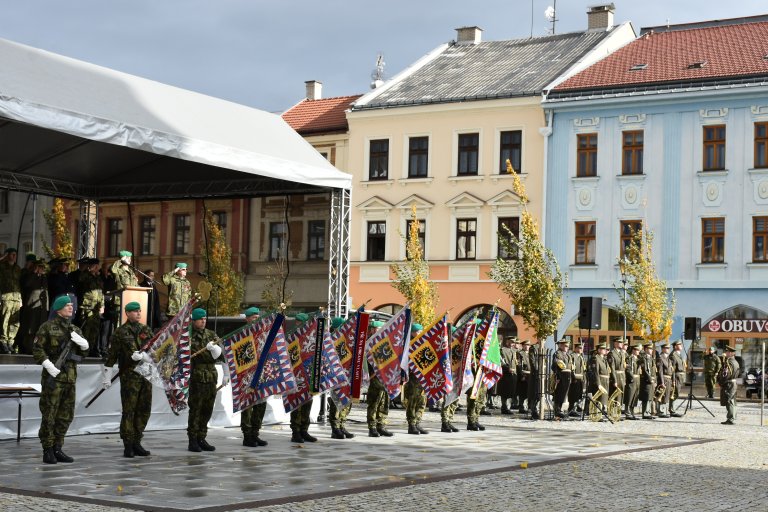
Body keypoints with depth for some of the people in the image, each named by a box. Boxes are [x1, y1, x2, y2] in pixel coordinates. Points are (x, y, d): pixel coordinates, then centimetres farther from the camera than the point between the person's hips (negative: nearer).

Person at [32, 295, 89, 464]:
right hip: (53, 377, -6)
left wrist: (82, 343, -3)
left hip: (70, 378, 6)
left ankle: (57, 449, 16)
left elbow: (83, 353, 17)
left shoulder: (74, 330, 15)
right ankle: (47, 451, 2)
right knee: (49, 415, -3)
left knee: (66, 416, 8)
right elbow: (37, 349, -7)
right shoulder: (48, 327, -2)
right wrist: (48, 365, -18)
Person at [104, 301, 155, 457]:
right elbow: (111, 356, -1)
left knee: (144, 410, 7)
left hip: (146, 374, 5)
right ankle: (128, 446, 2)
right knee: (129, 411, -4)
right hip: (129, 375, -5)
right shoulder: (120, 332, -1)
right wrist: (107, 377, -2)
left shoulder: (146, 329, 14)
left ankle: (136, 443, 17)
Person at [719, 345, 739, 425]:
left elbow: (725, 374, -22)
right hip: (733, 383, 10)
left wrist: (720, 382, -11)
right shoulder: (735, 362, 13)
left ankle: (731, 419, -6)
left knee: (729, 402, -6)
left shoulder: (729, 362, -19)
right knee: (732, 402, 14)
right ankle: (732, 418, 20)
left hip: (728, 384, -10)